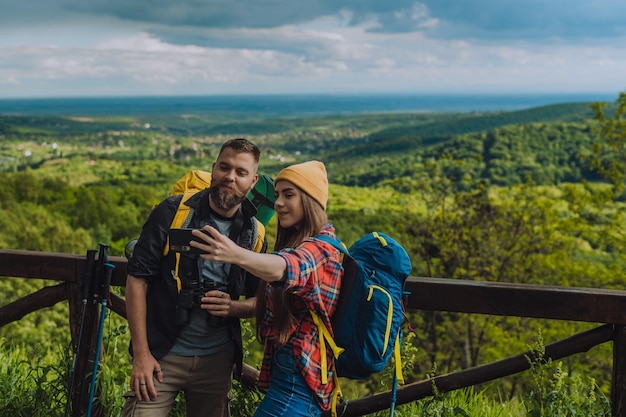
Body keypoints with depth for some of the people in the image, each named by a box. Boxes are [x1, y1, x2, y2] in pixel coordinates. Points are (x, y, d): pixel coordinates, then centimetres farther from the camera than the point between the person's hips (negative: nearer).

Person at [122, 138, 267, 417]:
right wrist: (141, 354, -12)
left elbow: (260, 301, 12)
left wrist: (233, 307, -12)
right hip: (162, 355, -3)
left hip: (217, 360, 3)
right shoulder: (173, 212, -7)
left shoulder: (254, 234, 2)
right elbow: (137, 279, -8)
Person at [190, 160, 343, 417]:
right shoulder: (297, 243, 18)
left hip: (298, 376, -10)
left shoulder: (321, 249, -14)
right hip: (284, 366, 10)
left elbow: (280, 268, -36)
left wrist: (236, 255, -53)